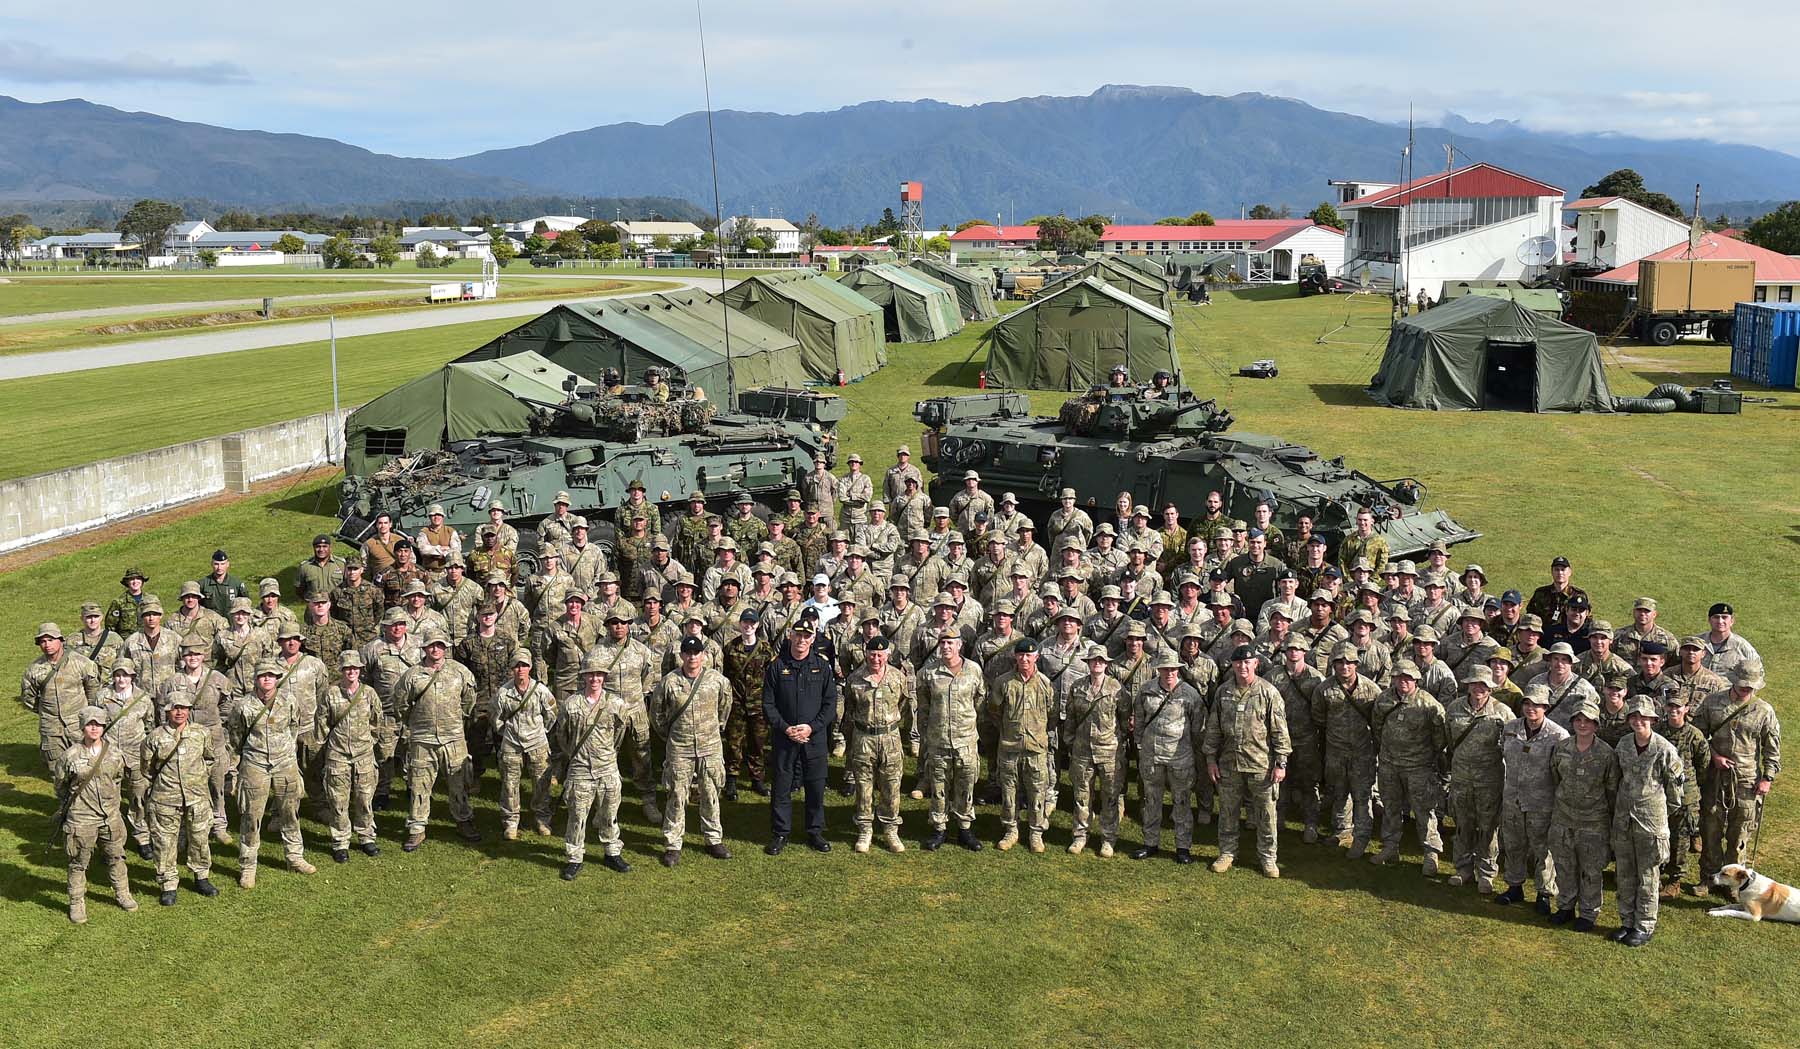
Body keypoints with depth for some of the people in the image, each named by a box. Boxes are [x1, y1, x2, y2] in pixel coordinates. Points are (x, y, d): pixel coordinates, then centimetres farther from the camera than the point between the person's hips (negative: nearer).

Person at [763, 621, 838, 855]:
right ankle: (780, 833, 16)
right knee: (781, 787, 4)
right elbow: (768, 704, 0)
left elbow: (831, 702, 2)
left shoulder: (822, 665, 2)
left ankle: (815, 832, 21)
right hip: (784, 737, -1)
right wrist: (785, 728, -11)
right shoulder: (776, 666, 0)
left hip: (815, 737, 1)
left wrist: (812, 727, -10)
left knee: (816, 787, 6)